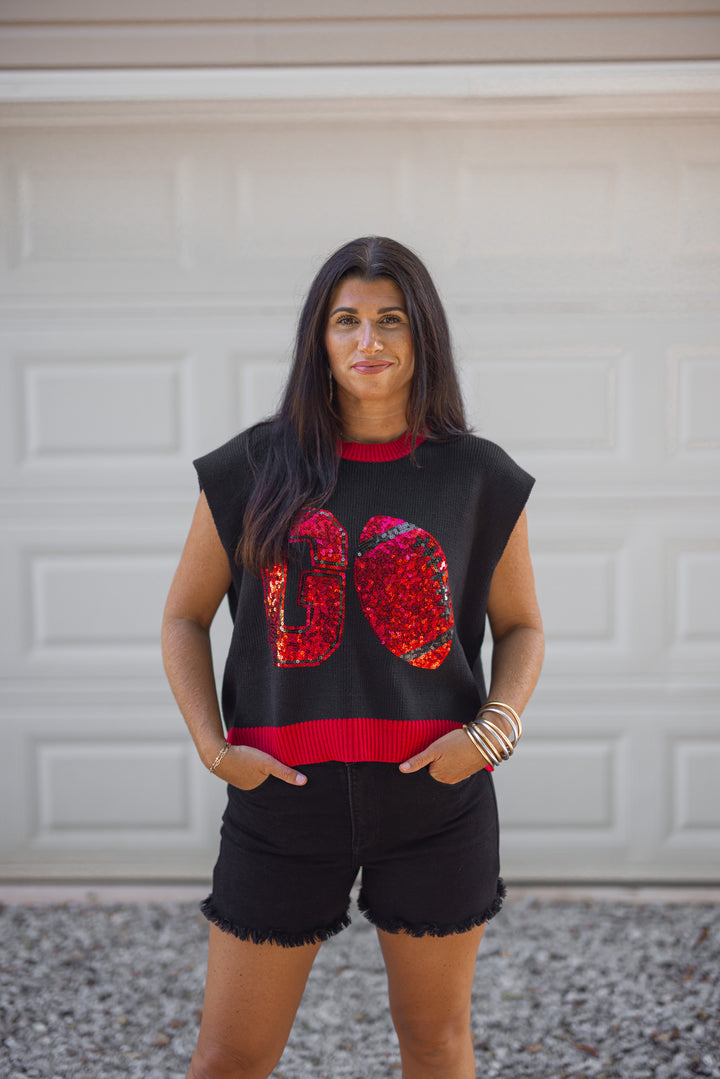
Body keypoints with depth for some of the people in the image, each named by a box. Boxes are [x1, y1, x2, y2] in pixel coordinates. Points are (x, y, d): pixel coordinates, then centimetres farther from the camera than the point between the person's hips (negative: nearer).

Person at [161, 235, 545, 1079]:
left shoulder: (481, 479, 1)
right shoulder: (253, 469, 1)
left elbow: (521, 626, 10)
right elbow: (184, 619, 7)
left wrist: (492, 732, -7)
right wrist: (213, 747, -5)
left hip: (435, 794, 0)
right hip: (284, 792, 0)